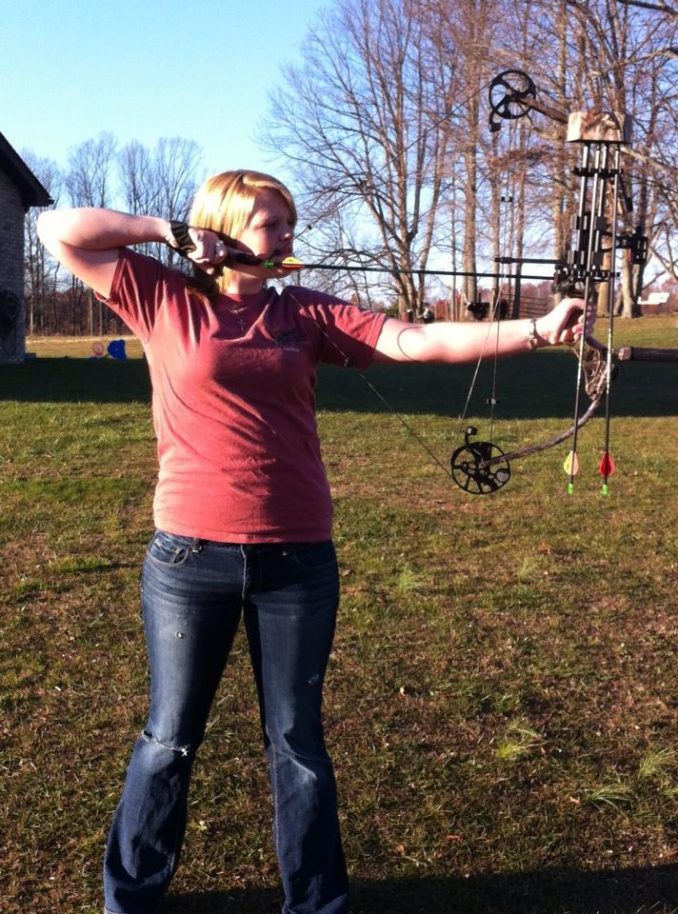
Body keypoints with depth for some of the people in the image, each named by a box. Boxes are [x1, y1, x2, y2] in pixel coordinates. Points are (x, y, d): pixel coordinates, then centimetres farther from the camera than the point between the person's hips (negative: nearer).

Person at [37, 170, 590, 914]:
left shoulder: (306, 314, 6)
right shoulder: (163, 300, 2)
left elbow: (418, 341, -2)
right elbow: (59, 230, 1)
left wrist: (537, 331, -11)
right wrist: (172, 231, -3)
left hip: (297, 559, 2)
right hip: (189, 558, -1)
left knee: (296, 742, 13)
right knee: (170, 740, 12)